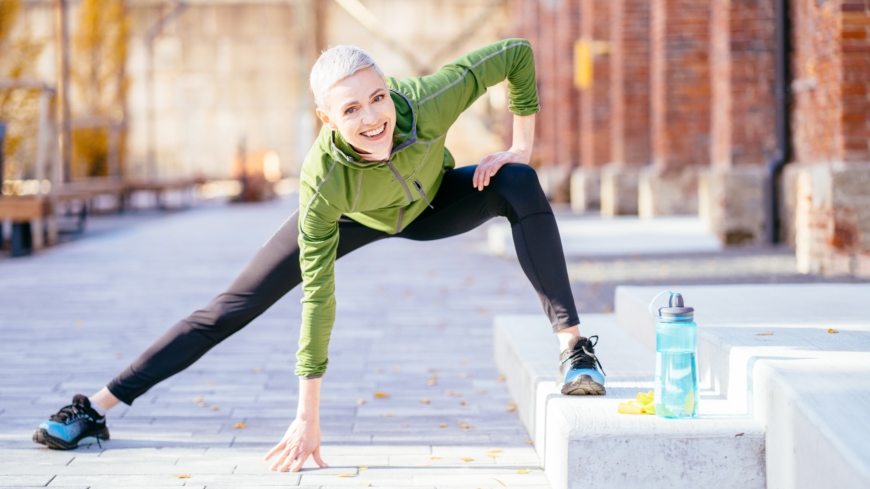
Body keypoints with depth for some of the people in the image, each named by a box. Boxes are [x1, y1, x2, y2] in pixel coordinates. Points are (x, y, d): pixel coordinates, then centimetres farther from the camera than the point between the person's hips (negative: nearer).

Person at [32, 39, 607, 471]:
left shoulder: (429, 100, -42)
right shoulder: (323, 181, -41)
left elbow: (517, 53, -26)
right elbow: (317, 298, -33)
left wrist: (522, 147, -24)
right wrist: (308, 416, -29)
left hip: (432, 203, 1)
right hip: (352, 219, -1)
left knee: (520, 186, -27)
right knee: (233, 307, -4)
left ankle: (574, 347, -24)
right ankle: (97, 407, 5)